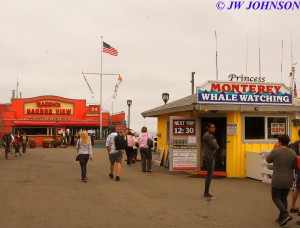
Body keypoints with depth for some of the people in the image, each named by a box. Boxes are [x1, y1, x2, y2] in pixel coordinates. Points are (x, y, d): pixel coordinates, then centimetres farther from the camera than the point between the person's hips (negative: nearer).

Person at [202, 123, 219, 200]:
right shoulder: (207, 136, -16)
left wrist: (215, 146, -6)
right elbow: (214, 146, -18)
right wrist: (215, 146, 2)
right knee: (210, 174, -8)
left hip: (211, 156, 10)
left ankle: (206, 193, 17)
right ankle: (206, 193, -3)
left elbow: (216, 146, 13)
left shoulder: (211, 135, 16)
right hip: (208, 156, -10)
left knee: (210, 174, 11)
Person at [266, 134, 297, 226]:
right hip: (288, 180, 5)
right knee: (284, 198, 16)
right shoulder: (293, 153, -1)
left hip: (278, 180, -5)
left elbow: (268, 160, 3)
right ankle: (281, 218, 18)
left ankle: (285, 215, -11)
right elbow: (294, 166, 9)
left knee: (276, 198, 6)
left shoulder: (275, 151, -14)